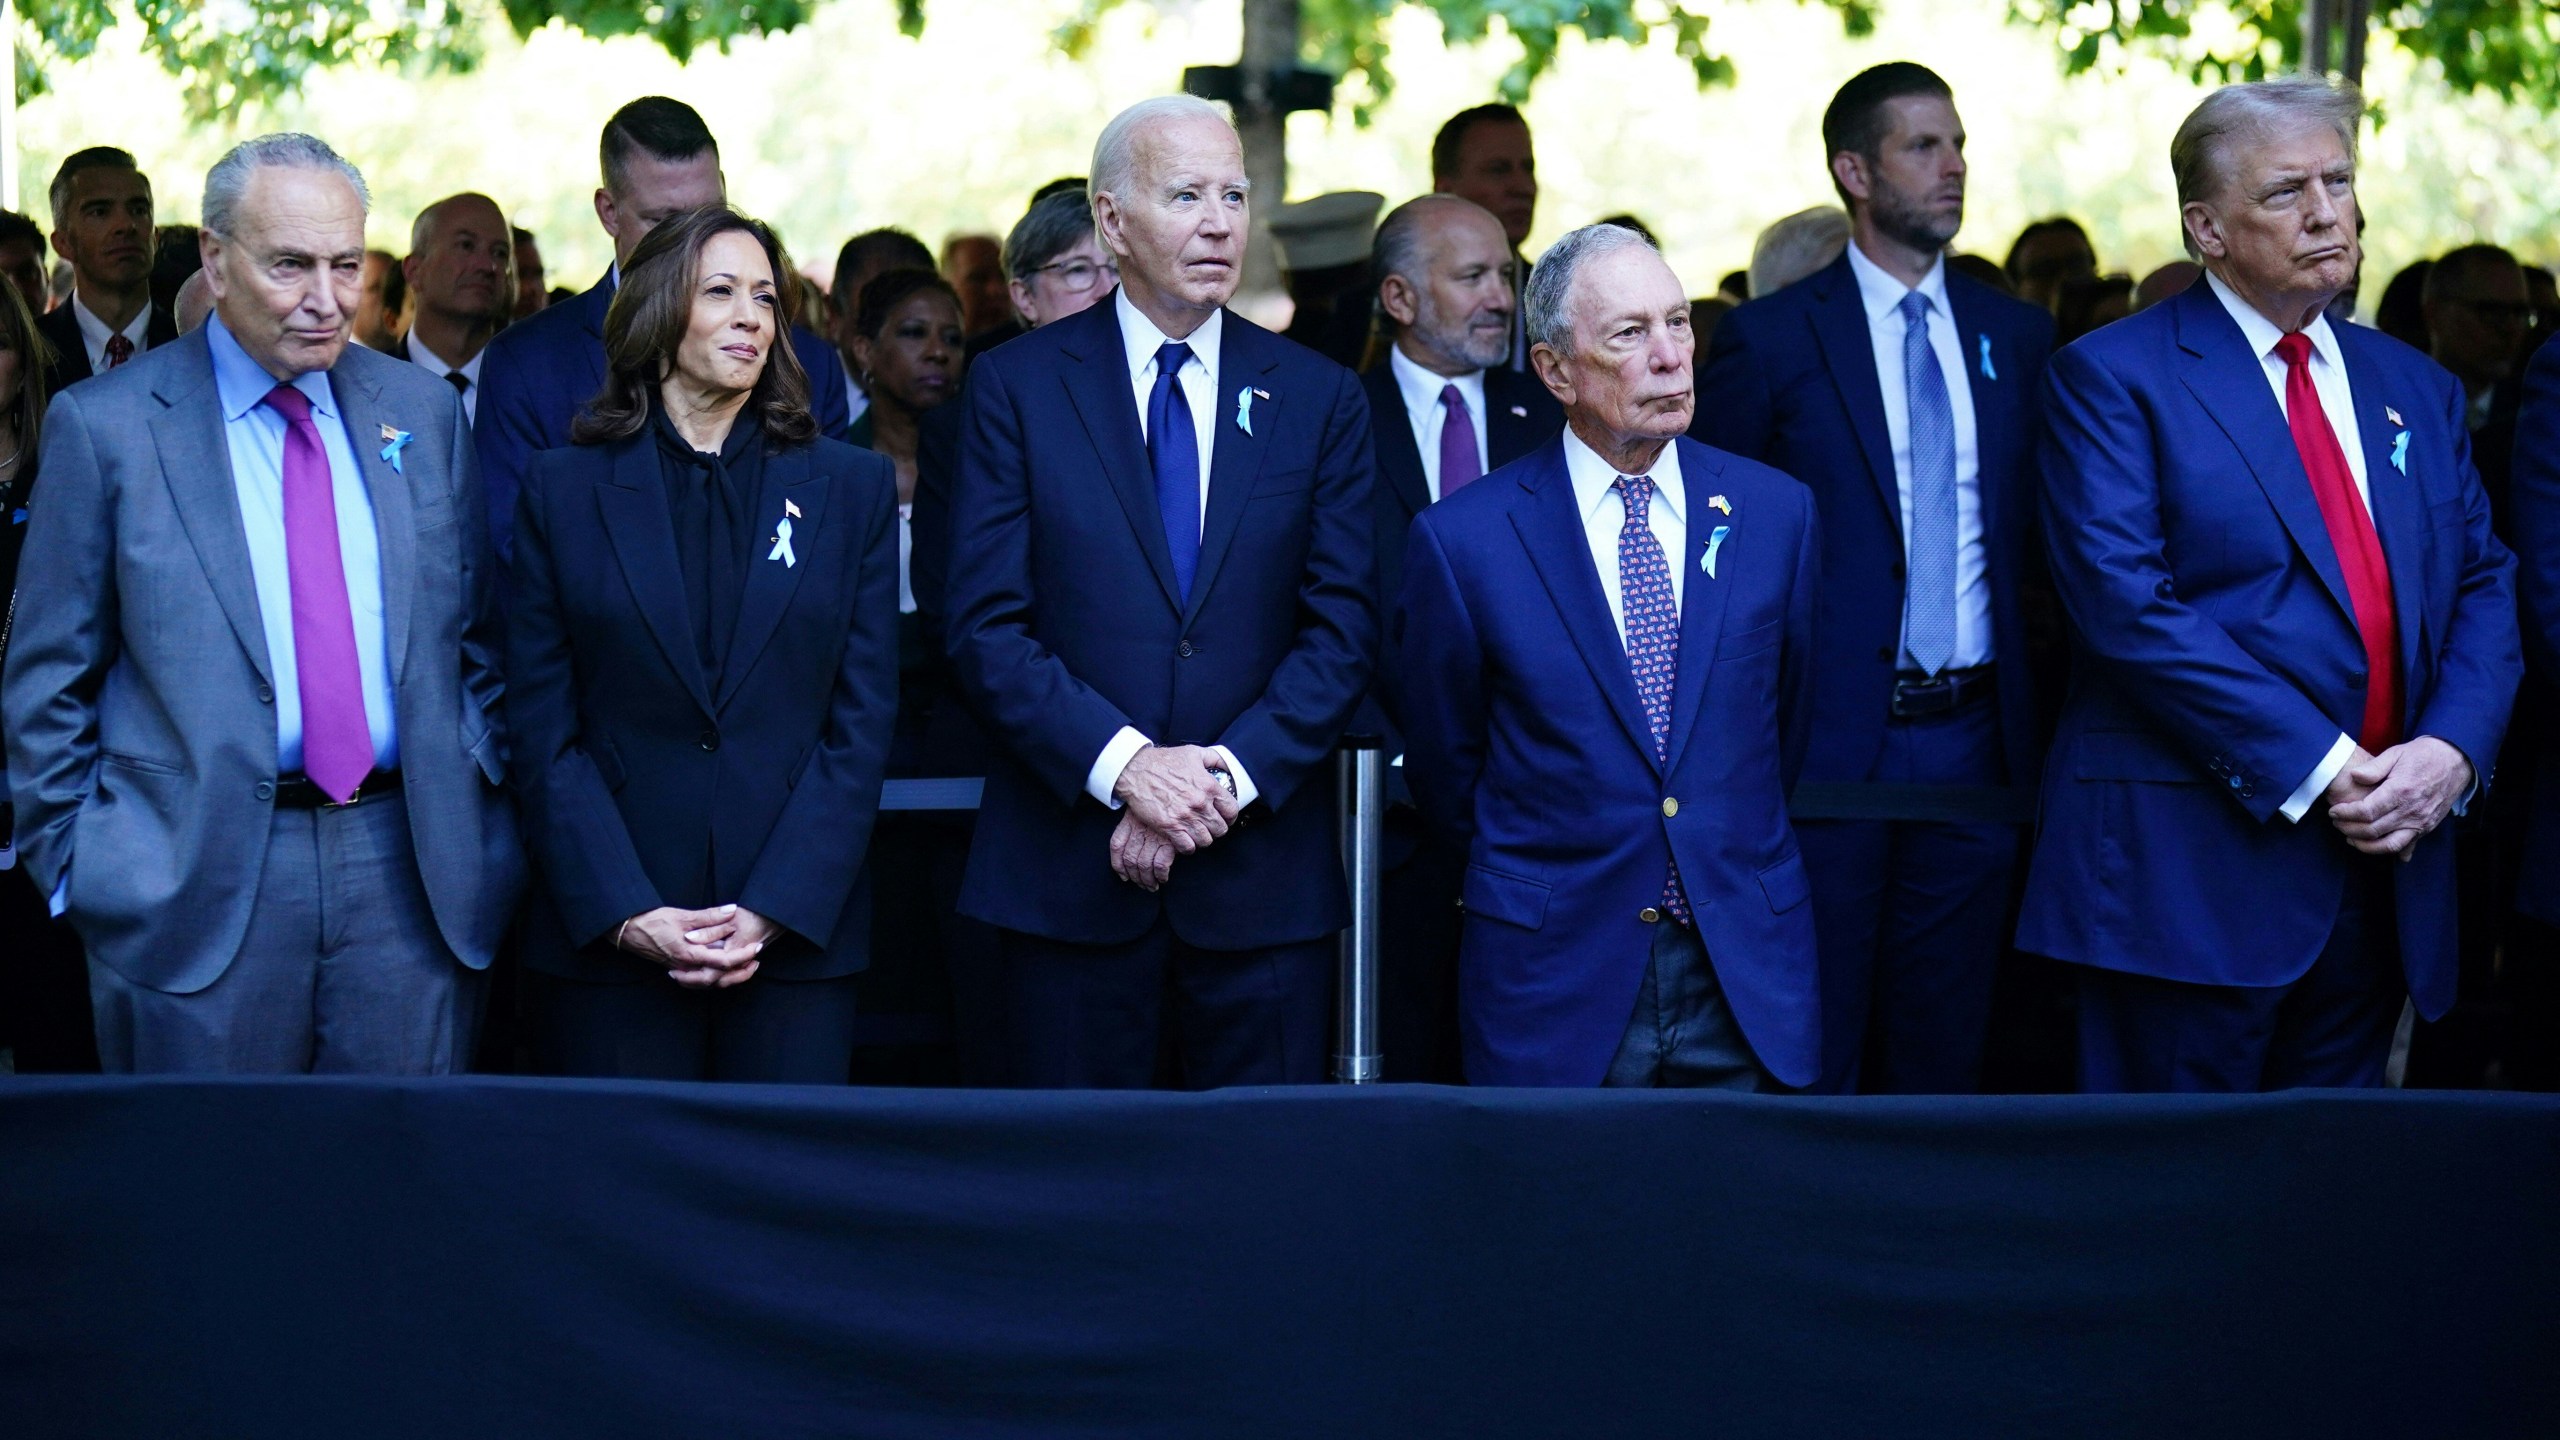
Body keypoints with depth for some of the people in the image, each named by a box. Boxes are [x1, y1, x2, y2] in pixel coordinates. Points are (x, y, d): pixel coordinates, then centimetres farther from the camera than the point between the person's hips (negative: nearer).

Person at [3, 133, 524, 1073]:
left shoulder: (423, 412, 10)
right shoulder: (103, 426, -1)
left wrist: (484, 812, 6)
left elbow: (476, 637, 14)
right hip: (194, 886, -3)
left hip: (411, 874, 3)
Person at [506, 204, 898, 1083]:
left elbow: (862, 724, 3)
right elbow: (542, 730, 2)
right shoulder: (563, 490, 6)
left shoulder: (852, 489, 8)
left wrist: (775, 910, -8)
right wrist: (627, 914, -10)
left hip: (797, 936, 1)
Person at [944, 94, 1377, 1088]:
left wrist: (1229, 780, -11)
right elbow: (986, 626, -4)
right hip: (1070, 874, -1)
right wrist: (1125, 764, -16)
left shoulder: (1319, 399, 8)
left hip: (1264, 876, 1)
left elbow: (1344, 632, 2)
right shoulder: (1016, 387, 2)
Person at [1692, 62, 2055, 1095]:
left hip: (1974, 740, 4)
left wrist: (2033, 723, 4)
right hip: (1828, 741, -4)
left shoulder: (2016, 337, 10)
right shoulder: (1769, 341, -3)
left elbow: (2036, 531, 13)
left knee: (1945, 1048, 10)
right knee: (1813, 1057, 2)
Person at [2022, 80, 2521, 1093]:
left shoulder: (2415, 390, 17)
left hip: (2386, 862, 6)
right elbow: (2128, 603, -14)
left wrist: (2452, 749, -8)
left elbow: (2485, 586, 13)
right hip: (2196, 867, -6)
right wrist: (2313, 770, -17)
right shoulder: (2112, 379, -3)